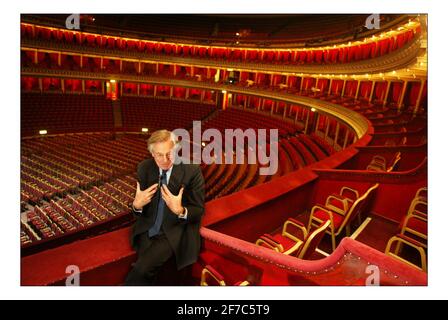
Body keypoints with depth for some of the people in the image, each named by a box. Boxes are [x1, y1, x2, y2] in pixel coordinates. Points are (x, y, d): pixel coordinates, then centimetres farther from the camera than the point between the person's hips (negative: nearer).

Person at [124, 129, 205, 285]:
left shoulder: (192, 170, -12)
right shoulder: (144, 168, -1)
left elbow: (199, 210, -8)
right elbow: (140, 208, 7)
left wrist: (180, 210, -28)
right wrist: (137, 204, -17)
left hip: (176, 232, -3)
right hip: (148, 230, 3)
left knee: (142, 269, -21)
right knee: (145, 272, -18)